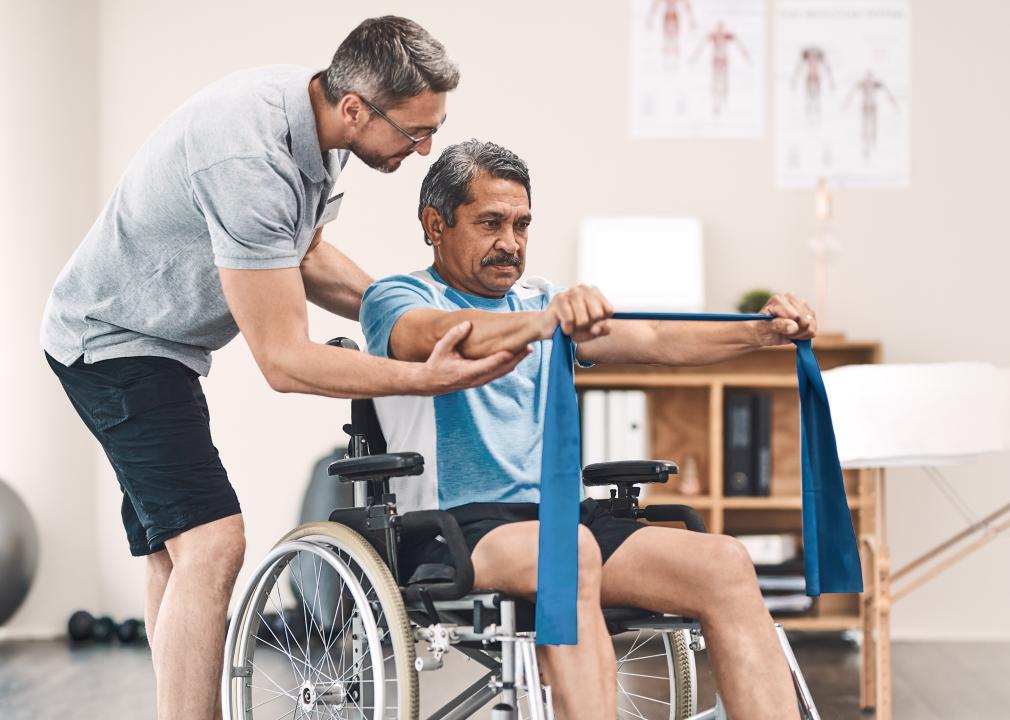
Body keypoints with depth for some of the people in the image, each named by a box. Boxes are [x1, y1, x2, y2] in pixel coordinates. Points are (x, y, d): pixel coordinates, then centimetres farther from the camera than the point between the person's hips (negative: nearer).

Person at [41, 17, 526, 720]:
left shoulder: (314, 117, -5)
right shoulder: (250, 161, -34)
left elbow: (303, 255, 13)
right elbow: (285, 359, -31)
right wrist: (425, 378, -35)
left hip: (163, 345, 10)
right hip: (116, 342, -10)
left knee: (176, 553, 15)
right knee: (211, 544, -22)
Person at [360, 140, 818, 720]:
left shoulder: (542, 303, 24)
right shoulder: (397, 299, 7)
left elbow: (659, 342, 8)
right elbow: (441, 338, -20)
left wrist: (763, 332, -11)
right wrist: (544, 322, -39)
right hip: (455, 526, -6)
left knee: (726, 564, -18)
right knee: (573, 548, -38)